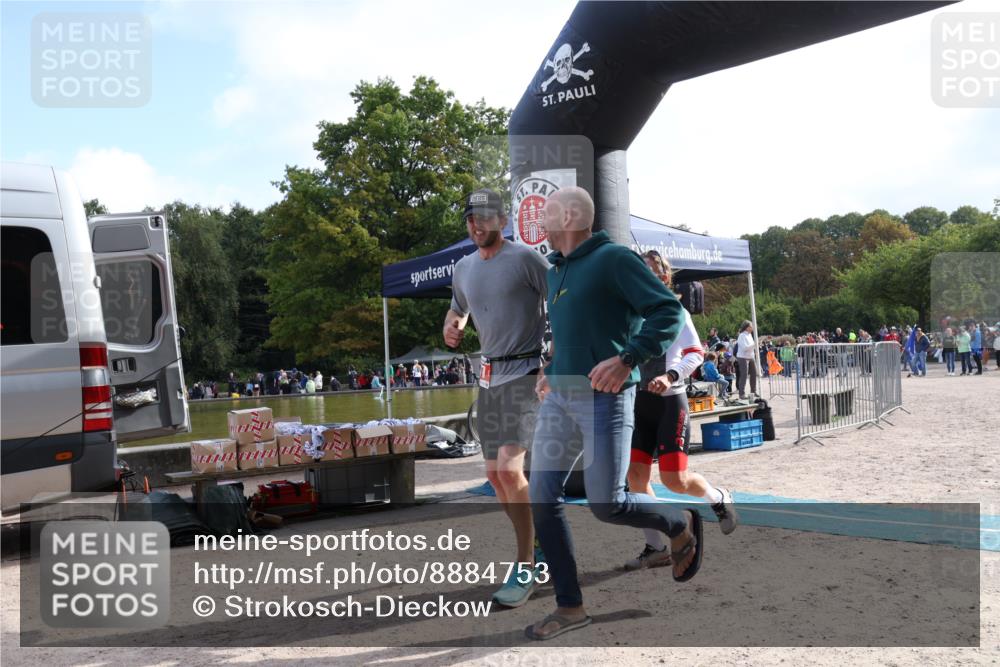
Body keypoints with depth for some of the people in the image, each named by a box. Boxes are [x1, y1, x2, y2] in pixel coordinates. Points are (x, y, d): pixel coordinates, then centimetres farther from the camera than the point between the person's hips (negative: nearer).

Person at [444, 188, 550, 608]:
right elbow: (456, 310, 28)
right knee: (495, 475, 10)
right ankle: (538, 549, 28)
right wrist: (450, 330, 6)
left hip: (525, 373, -8)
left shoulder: (525, 258, -9)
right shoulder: (464, 268, 12)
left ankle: (526, 568, -7)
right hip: (489, 376, 8)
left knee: (510, 468, -20)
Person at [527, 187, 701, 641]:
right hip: (558, 398, 8)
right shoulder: (554, 271, 15)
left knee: (607, 505, -7)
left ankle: (682, 524, 24)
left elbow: (669, 310, -15)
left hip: (604, 399, -8)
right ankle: (569, 607, 11)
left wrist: (628, 360, -24)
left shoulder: (613, 258, -10)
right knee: (542, 498, 0)